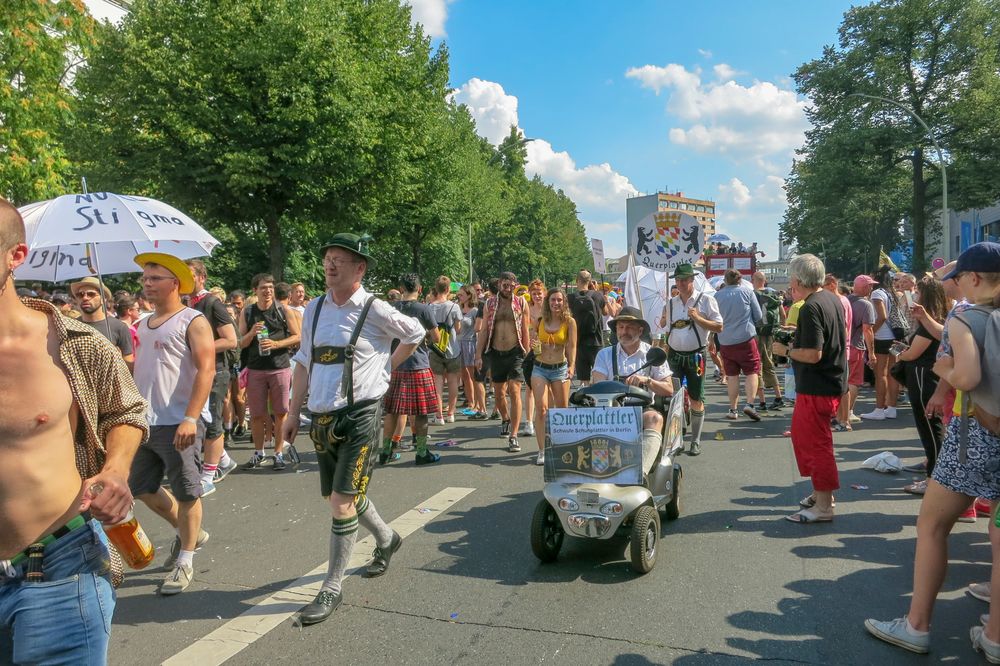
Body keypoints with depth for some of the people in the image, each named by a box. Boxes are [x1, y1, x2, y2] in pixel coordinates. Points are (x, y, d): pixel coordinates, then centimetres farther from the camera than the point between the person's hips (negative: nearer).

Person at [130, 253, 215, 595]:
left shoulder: (193, 321, -9)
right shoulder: (143, 325, 15)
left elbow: (206, 370, -17)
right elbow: (140, 372, 22)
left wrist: (190, 418, -26)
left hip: (179, 423, -8)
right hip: (146, 422, 8)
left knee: (186, 493, 2)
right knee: (142, 488, 16)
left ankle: (185, 560, 18)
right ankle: (190, 533, 35)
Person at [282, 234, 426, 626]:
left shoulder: (374, 310, -8)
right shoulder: (314, 310, 7)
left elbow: (415, 334, 10)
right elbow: (303, 363, 14)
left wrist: (386, 366, 7)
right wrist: (294, 414, 13)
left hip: (359, 417, -6)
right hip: (321, 419, 6)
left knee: (342, 503, -7)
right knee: (340, 498, 18)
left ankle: (332, 589, 9)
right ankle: (386, 539, 45)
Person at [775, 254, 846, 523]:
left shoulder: (811, 308, -21)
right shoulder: (833, 299, 9)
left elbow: (812, 354, -25)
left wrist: (785, 350, -10)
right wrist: (797, 334, 16)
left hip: (817, 388, -10)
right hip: (833, 381, 10)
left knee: (815, 443, -1)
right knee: (801, 434, 19)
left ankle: (824, 506, 8)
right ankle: (820, 493, 28)